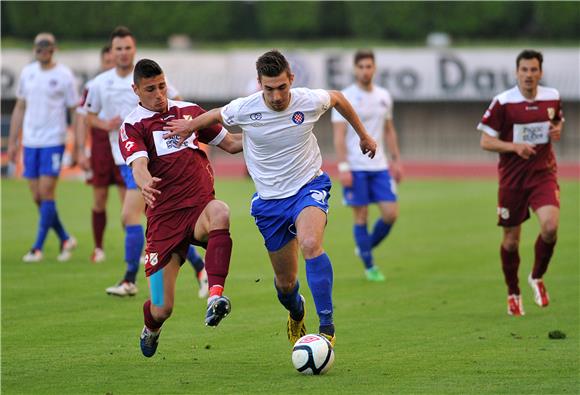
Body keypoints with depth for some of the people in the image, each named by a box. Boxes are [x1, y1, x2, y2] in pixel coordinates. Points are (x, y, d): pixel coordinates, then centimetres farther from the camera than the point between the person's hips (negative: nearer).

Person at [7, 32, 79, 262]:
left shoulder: (64, 76, -4)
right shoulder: (27, 73, 10)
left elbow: (76, 112, -2)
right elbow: (20, 108, 17)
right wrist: (12, 141, 14)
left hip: (53, 142, -5)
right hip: (29, 142, 5)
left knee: (46, 193, -9)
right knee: (37, 197, 5)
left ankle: (38, 248, -4)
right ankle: (65, 239, 20)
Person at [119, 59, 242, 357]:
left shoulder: (189, 111, 15)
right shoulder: (132, 126, 2)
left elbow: (230, 143, 23)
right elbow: (138, 164, -18)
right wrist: (145, 183, -42)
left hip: (200, 207, 2)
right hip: (164, 218, -2)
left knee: (220, 212, -39)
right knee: (162, 309, -2)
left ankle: (215, 296, -48)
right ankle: (151, 330, 38)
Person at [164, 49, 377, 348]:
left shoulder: (310, 101, -15)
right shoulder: (244, 109, -15)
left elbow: (337, 99, 9)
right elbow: (217, 115, 11)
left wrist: (363, 134, 19)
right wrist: (189, 125, 10)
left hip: (309, 186, -2)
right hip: (270, 200, 2)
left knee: (310, 245, -34)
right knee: (285, 282, 8)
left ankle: (327, 326, -29)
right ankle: (296, 313, 46)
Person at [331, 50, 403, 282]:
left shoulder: (384, 97, 10)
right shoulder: (345, 98, -7)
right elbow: (339, 135, -9)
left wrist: (396, 160, 14)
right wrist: (342, 167, -16)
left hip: (379, 166, 5)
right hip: (355, 167, -5)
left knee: (391, 213, -2)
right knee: (361, 217, -1)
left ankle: (365, 249, 21)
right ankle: (369, 266, 9)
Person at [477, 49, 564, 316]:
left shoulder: (552, 97, 3)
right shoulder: (503, 102, -9)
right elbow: (485, 141, -7)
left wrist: (557, 130, -2)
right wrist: (514, 146, -22)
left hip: (543, 174, 2)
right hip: (512, 177, -2)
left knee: (550, 226, -20)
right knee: (511, 239, 4)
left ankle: (537, 278, 7)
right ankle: (513, 294, 25)